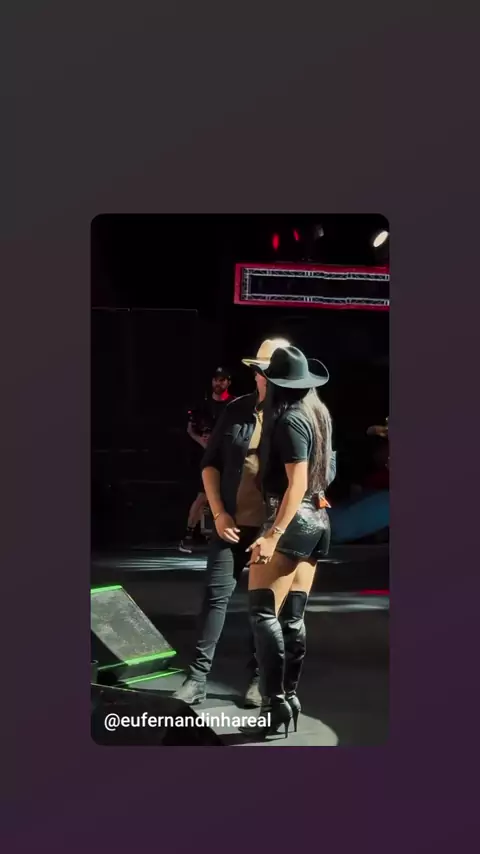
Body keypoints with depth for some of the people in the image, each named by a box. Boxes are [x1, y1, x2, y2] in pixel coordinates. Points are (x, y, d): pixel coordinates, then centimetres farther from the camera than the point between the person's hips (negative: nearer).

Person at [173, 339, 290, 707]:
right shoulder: (237, 410, 3)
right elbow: (211, 463, 8)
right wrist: (219, 513, -1)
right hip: (233, 523, 2)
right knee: (216, 594, 0)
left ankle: (259, 679, 19)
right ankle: (198, 677, 6)